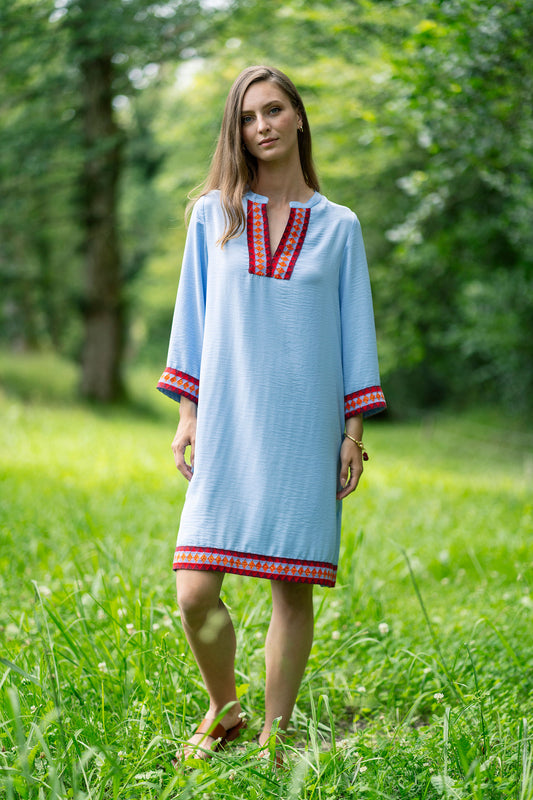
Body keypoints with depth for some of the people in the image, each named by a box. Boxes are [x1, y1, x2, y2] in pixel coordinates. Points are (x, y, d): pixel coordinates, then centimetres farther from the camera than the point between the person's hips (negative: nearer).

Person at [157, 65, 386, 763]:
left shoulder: (339, 227, 7)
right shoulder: (214, 214, 8)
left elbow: (355, 332, 8)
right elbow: (193, 314, 10)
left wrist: (354, 431, 3)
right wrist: (187, 414, 4)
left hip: (304, 428, 0)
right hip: (228, 423, 0)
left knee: (293, 587, 0)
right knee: (195, 590, -8)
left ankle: (274, 735, 15)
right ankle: (222, 711, 18)